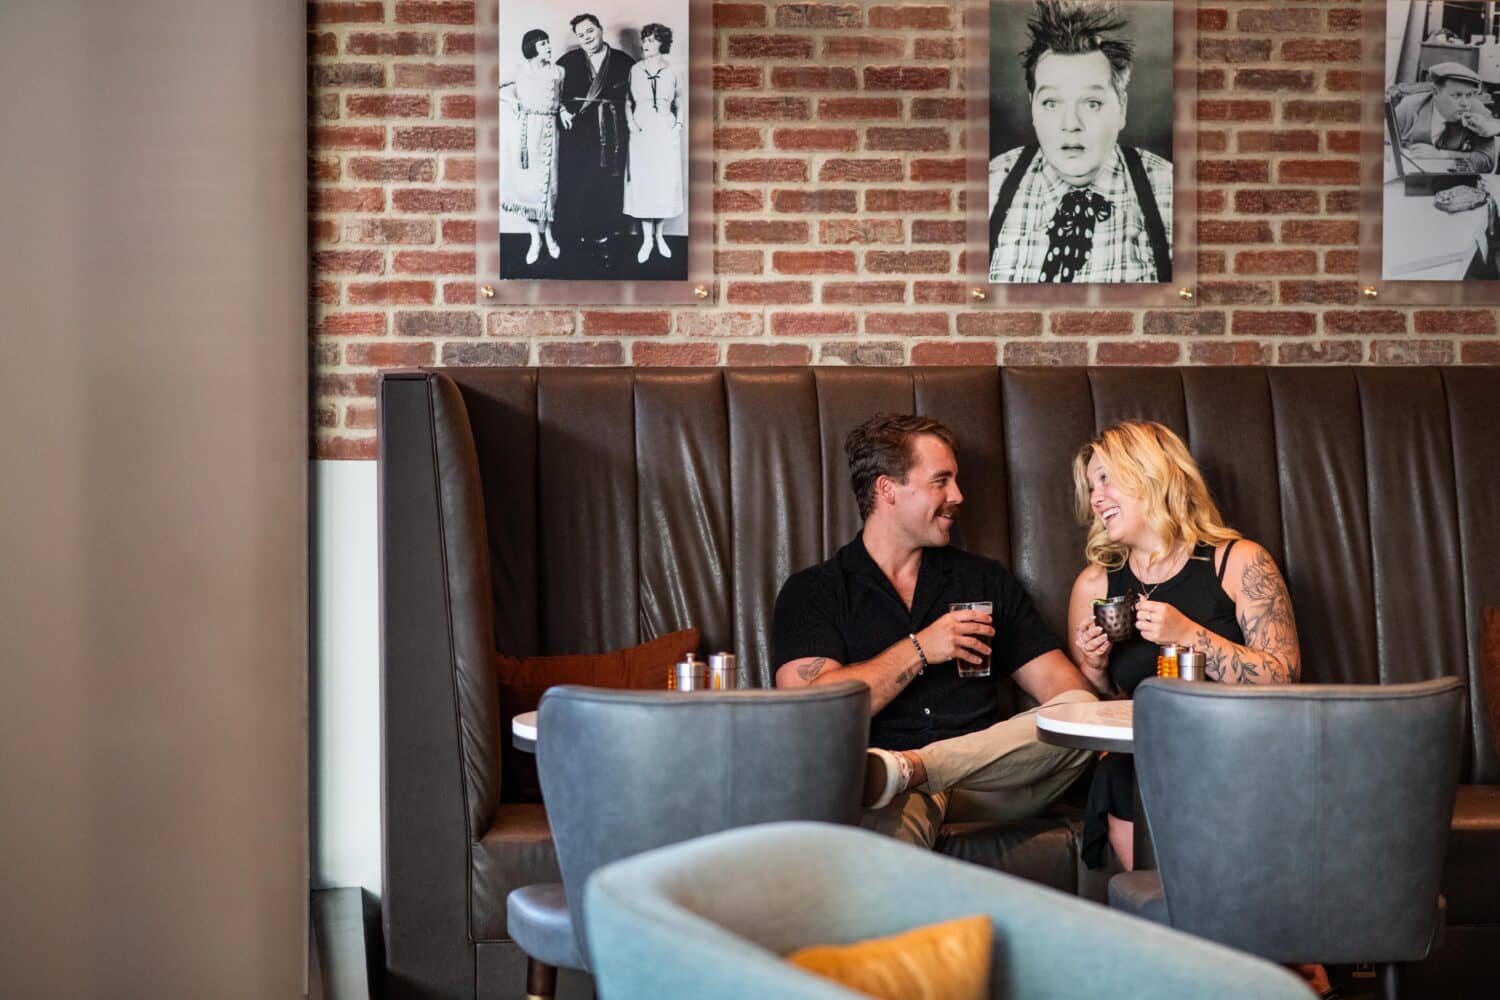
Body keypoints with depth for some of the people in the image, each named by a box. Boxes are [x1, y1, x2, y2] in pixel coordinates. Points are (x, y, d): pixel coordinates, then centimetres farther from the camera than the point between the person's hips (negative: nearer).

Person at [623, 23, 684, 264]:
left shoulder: (671, 71, 3)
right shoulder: (635, 70, 3)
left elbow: (679, 102, 11)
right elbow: (627, 101, 8)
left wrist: (679, 123, -1)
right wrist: (631, 122, -5)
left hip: (665, 132, 0)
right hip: (642, 132, 0)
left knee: (665, 182, 2)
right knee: (642, 182, 0)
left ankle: (660, 235, 16)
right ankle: (646, 239, 7)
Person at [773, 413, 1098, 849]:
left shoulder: (985, 580, 24)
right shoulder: (812, 592, 11)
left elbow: (1062, 687, 16)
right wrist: (919, 651, -5)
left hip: (989, 777, 8)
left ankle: (901, 769, -35)